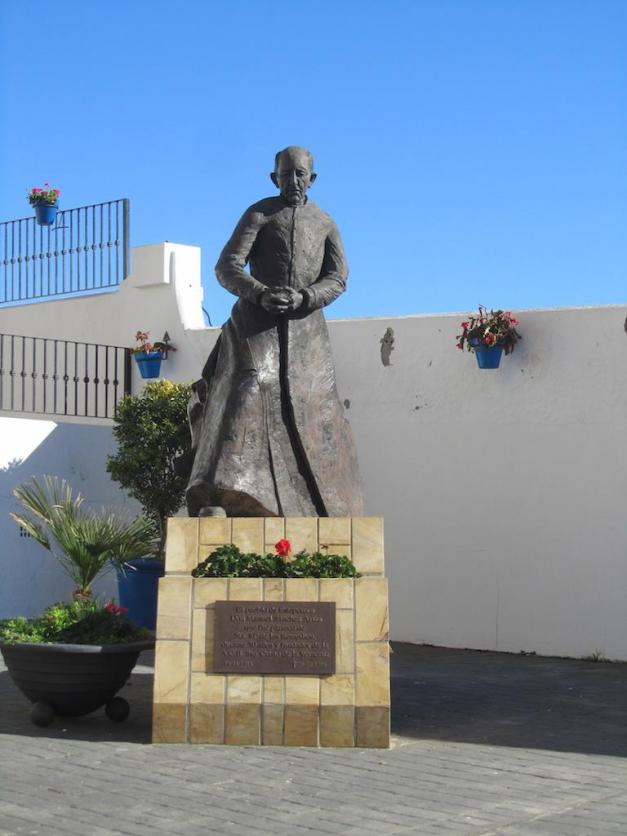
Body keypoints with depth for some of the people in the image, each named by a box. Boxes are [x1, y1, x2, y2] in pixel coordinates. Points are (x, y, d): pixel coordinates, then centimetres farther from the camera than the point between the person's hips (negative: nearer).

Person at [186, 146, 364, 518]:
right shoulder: (258, 214, 5)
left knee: (313, 414, 3)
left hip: (306, 331, 4)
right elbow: (227, 268, -4)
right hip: (257, 324, -4)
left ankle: (323, 510, 14)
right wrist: (261, 294, -23)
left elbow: (338, 279, 5)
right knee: (248, 392, -24)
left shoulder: (325, 224, 16)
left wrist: (303, 298, -16)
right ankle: (216, 498, -35)